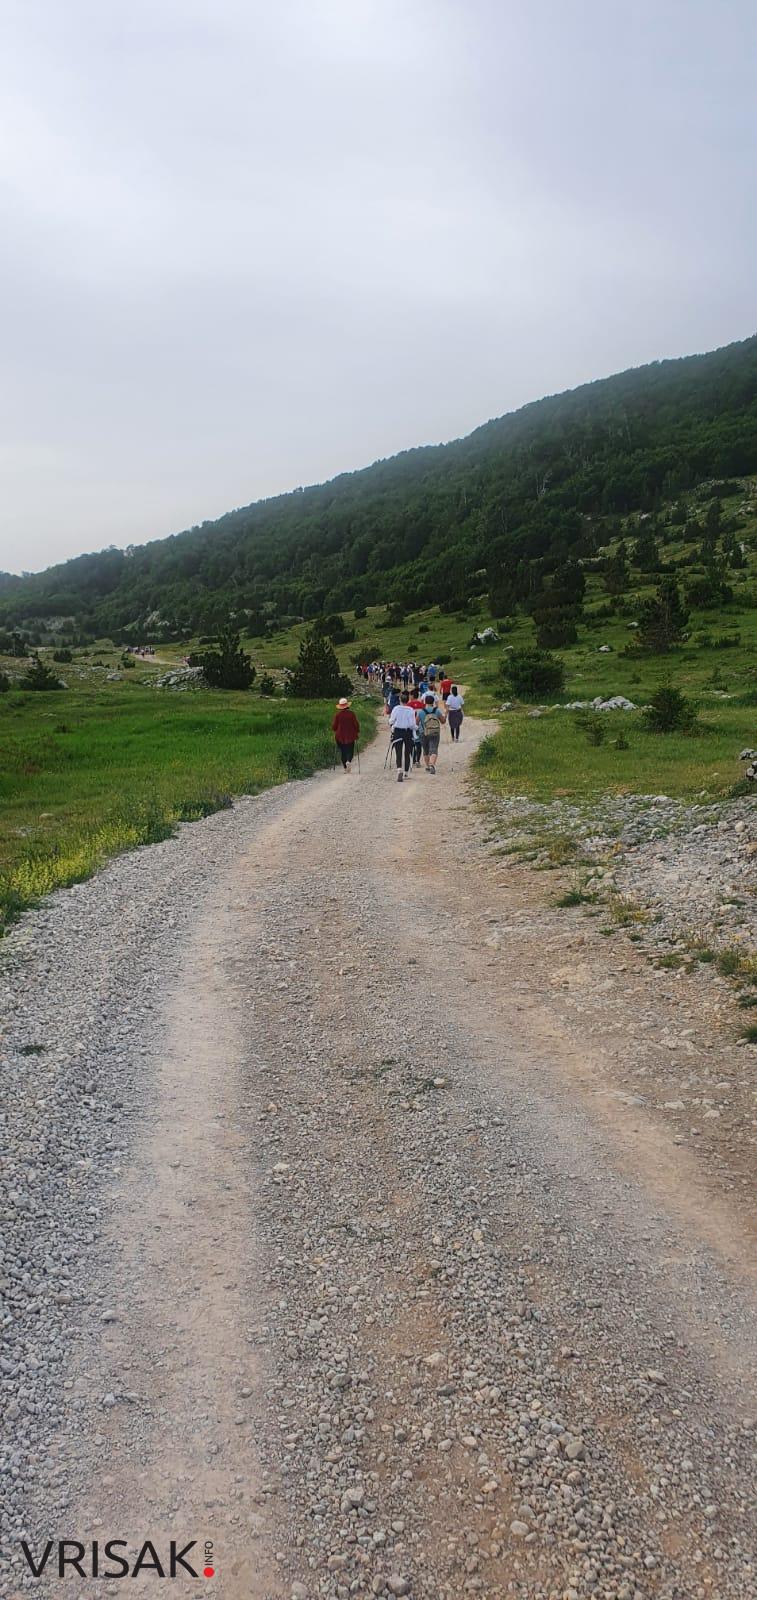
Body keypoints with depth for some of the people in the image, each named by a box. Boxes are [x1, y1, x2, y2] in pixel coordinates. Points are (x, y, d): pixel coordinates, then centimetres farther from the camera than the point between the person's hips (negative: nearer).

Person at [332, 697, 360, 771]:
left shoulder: (338, 714, -6)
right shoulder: (351, 713, -6)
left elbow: (334, 725, 0)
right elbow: (356, 724, -3)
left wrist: (334, 732, 20)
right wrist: (357, 733, 10)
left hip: (340, 736, 1)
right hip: (350, 736, -1)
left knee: (343, 751, 10)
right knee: (350, 750, 9)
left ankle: (345, 768, 9)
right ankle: (349, 761, -20)